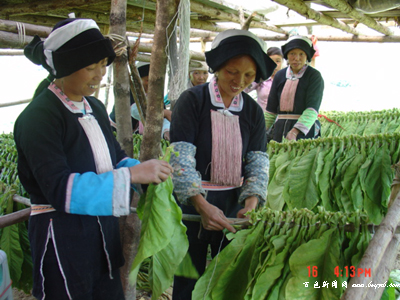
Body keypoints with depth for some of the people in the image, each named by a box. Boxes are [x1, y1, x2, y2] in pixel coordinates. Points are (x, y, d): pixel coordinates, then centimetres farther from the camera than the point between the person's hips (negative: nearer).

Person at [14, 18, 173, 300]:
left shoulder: (95, 107, 9)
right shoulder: (39, 116, -16)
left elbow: (116, 158, 18)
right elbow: (60, 189, -25)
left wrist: (146, 171, -5)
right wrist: (132, 174, -30)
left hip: (103, 226, 7)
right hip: (62, 232, -7)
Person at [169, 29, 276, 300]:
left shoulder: (253, 111, 2)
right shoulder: (192, 100, -12)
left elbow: (258, 161, -2)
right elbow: (180, 156, -20)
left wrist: (252, 199, -22)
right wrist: (201, 204, -32)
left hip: (233, 204, 4)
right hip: (192, 203, -4)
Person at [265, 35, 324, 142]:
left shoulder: (314, 76, -4)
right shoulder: (279, 76, 10)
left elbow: (312, 108, -15)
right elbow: (271, 109, 14)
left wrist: (295, 131, -28)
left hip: (305, 129, -4)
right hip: (281, 129, 4)